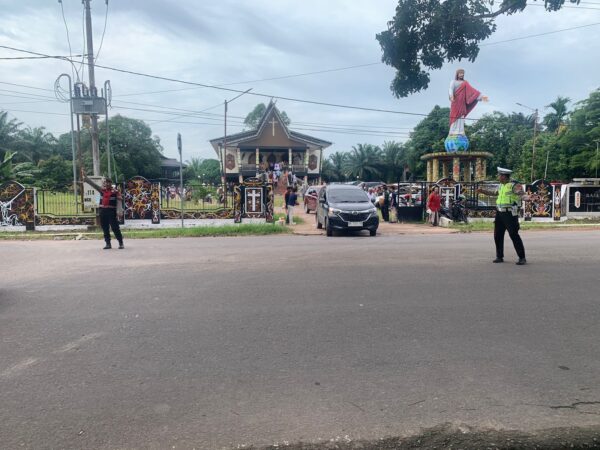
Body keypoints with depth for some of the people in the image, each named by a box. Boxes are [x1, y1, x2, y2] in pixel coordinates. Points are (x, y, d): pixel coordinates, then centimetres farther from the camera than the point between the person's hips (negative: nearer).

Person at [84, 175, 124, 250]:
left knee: (115, 228, -5)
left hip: (111, 211, -6)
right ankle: (108, 244, 14)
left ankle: (121, 243, 2)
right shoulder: (102, 190, 12)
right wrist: (85, 178, 3)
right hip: (102, 211, 6)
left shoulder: (115, 192, -4)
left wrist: (119, 212, -19)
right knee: (105, 229, 8)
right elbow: (93, 184, 12)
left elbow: (119, 202, -9)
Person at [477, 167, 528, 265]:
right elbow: (494, 192, 32)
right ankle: (499, 257, 22)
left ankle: (522, 258, 0)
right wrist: (482, 191, 33)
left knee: (514, 235, -8)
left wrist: (525, 197, -43)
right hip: (499, 213, 8)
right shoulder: (501, 186, 15)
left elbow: (522, 194, -23)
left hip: (510, 214, -8)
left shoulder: (514, 185, -10)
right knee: (497, 235, 11)